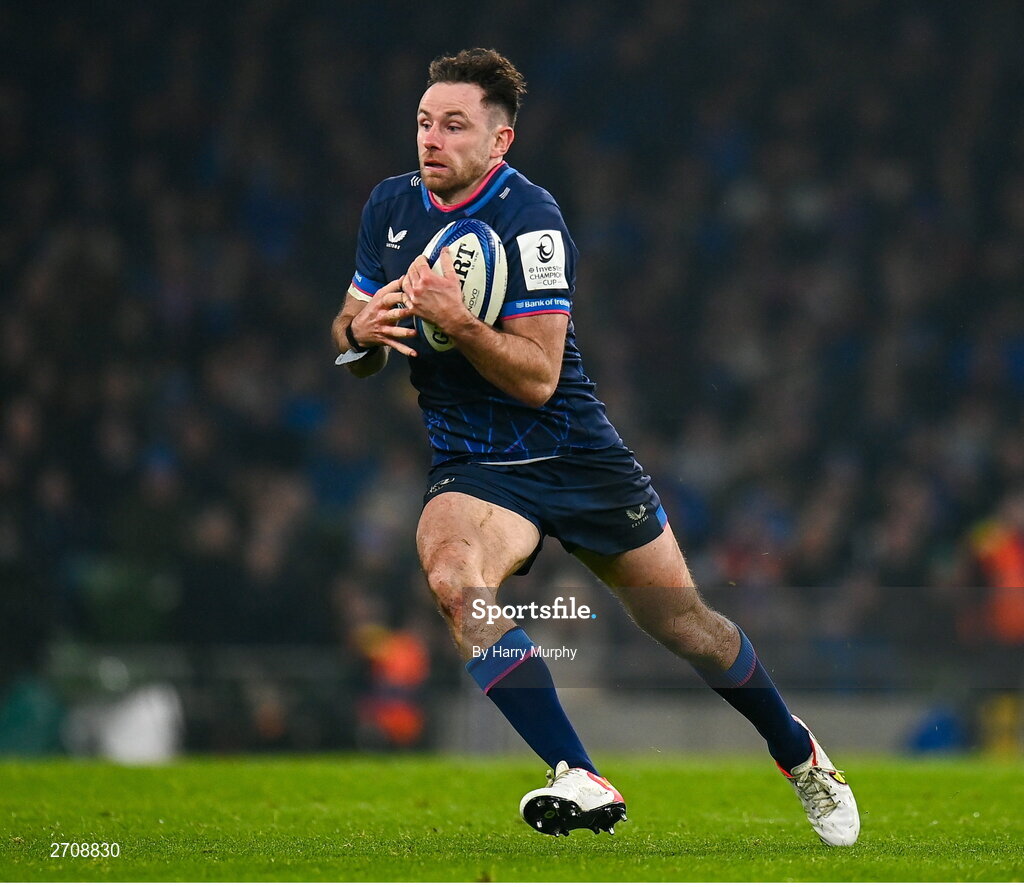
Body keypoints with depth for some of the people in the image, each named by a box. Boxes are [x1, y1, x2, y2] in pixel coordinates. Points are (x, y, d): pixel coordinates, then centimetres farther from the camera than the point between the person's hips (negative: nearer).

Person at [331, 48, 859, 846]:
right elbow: (351, 342, 10)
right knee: (453, 576, -30)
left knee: (682, 618, 7)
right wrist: (360, 331, -13)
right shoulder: (391, 206, 1)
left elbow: (538, 377, -21)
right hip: (473, 465, 3)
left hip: (577, 454, -3)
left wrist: (455, 322, -35)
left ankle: (799, 753, 36)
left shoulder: (530, 220, -17)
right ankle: (581, 782, -30)